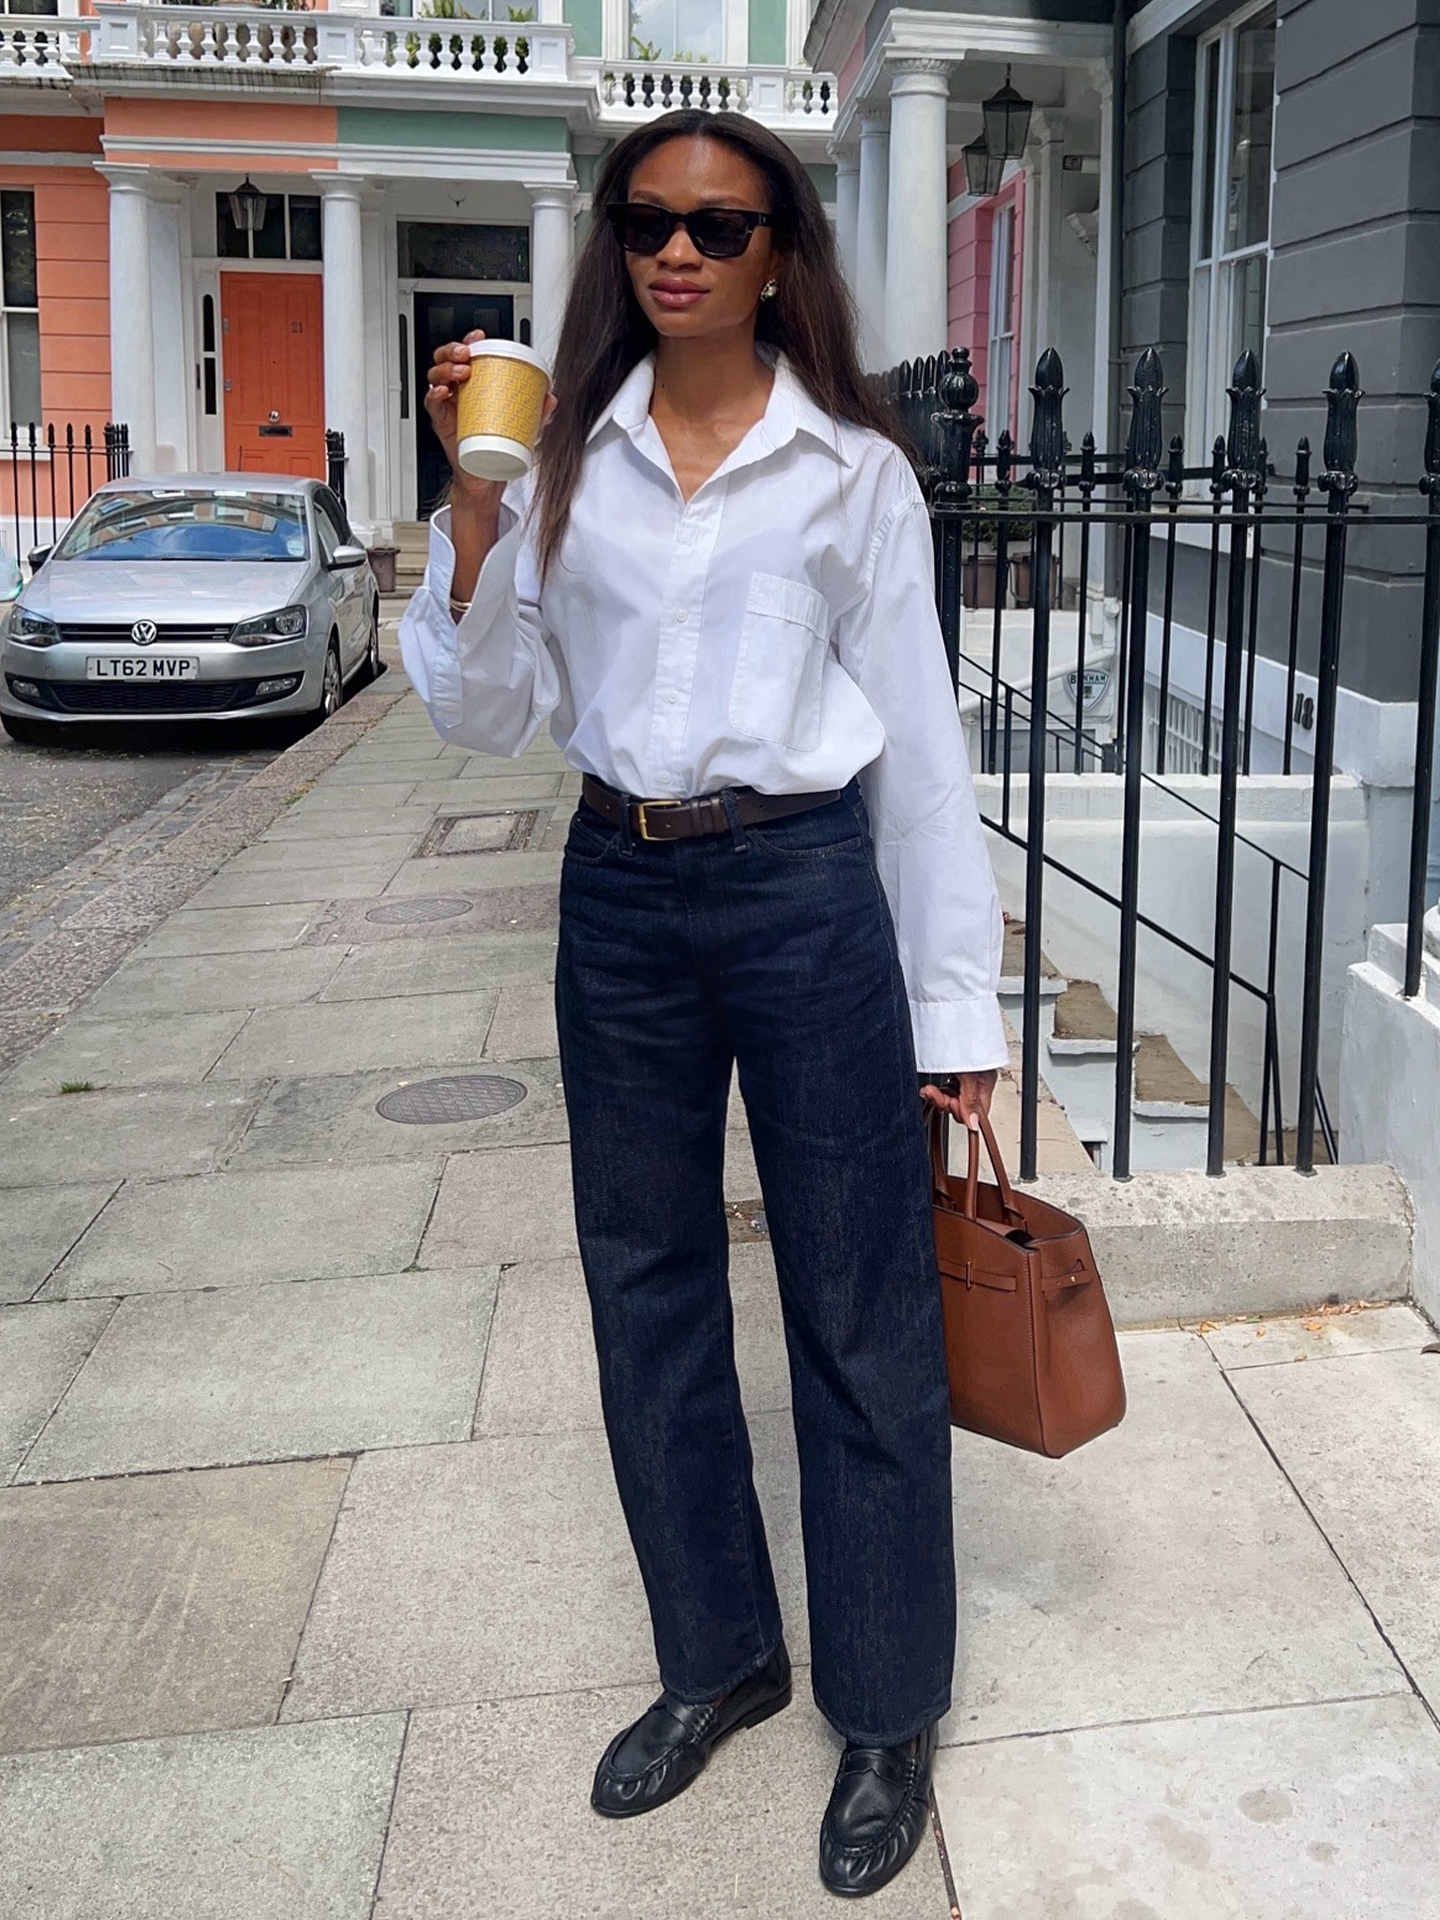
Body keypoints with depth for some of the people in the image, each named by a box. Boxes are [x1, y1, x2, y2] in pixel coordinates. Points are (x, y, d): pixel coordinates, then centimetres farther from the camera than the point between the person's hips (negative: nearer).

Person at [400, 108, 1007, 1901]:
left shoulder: (852, 467, -1)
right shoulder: (566, 458, 6)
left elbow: (919, 737, -1)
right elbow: (490, 714, 3)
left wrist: (954, 1005, -4)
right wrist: (474, 498, -10)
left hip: (808, 890, -3)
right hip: (620, 894, 4)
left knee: (859, 1317, 3)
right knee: (646, 1291, 13)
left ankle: (886, 1712, 22)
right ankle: (717, 1656, 34)